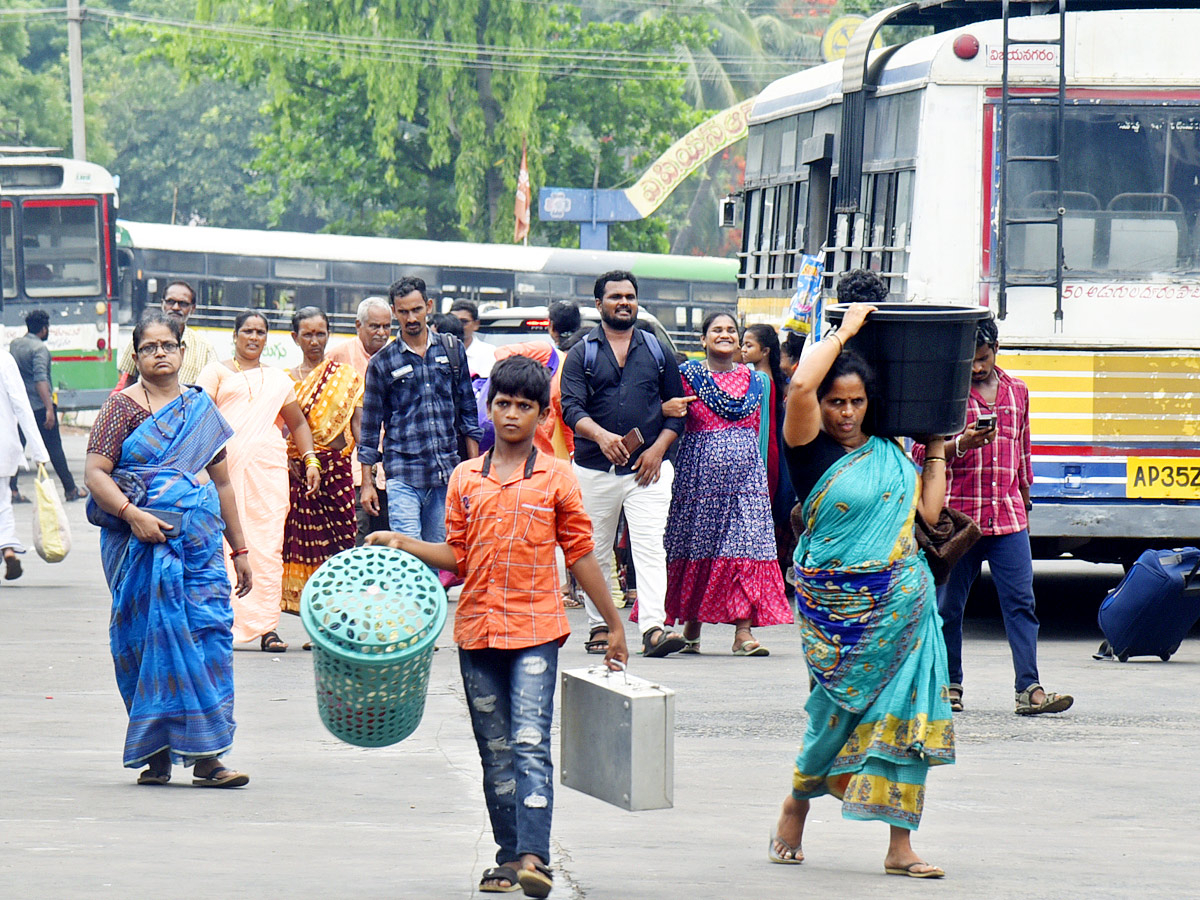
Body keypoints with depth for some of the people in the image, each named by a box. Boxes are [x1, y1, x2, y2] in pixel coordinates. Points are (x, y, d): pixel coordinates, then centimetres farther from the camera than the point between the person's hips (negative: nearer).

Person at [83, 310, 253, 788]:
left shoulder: (202, 409, 17)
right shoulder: (122, 406, 3)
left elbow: (222, 482, 21)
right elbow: (95, 472, -4)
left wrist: (240, 549, 20)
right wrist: (132, 513, -20)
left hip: (201, 543, 3)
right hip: (141, 544, -3)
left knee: (208, 635, -8)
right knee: (150, 638, -5)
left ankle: (205, 756, -8)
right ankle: (157, 755, 3)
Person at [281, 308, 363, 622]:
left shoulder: (345, 376, 9)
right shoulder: (285, 379, 11)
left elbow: (358, 425, 5)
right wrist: (286, 460, -7)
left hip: (337, 467, -1)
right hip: (297, 470, 1)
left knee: (339, 543, -8)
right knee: (305, 540, -3)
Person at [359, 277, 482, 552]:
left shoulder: (452, 350, 10)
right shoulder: (382, 362, 4)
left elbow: (468, 411, 16)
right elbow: (370, 427, 7)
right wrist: (367, 483, 3)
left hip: (447, 473, 2)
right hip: (403, 474, -2)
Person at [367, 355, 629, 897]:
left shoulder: (556, 479, 3)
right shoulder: (466, 479, 10)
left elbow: (581, 556, 7)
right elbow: (458, 556, 13)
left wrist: (614, 626, 10)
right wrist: (403, 545, -1)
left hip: (535, 628, -4)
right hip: (477, 627, 4)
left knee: (530, 743, -15)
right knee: (495, 750, 8)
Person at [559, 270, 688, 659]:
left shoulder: (657, 351, 12)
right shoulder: (582, 354, 6)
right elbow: (571, 408, -7)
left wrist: (658, 448, -4)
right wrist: (601, 436, -26)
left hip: (648, 468, 0)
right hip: (595, 468, 0)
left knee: (650, 547, -13)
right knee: (596, 551, 6)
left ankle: (653, 627, -24)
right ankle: (599, 626, 17)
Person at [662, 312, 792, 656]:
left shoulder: (754, 380, 13)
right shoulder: (687, 375, 4)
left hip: (745, 469, 2)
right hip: (699, 468, -2)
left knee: (747, 545, -8)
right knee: (696, 545, 2)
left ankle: (743, 631, -11)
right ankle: (691, 626, 14)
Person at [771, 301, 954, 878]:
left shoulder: (888, 452, 11)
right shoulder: (811, 447, -5)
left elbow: (928, 511, 13)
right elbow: (800, 385, -22)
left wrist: (937, 450, 16)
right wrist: (845, 330, -11)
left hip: (902, 602, 4)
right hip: (838, 604, -4)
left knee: (902, 712, -1)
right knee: (838, 707, 2)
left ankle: (899, 846, 1)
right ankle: (797, 805, 30)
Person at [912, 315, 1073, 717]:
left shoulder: (1017, 391, 15)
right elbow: (921, 453, -2)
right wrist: (960, 445, -19)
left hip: (1008, 518, 3)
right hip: (956, 514, -3)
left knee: (1021, 601, -7)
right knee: (948, 604, 4)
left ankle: (1029, 689, -12)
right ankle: (949, 685, 16)